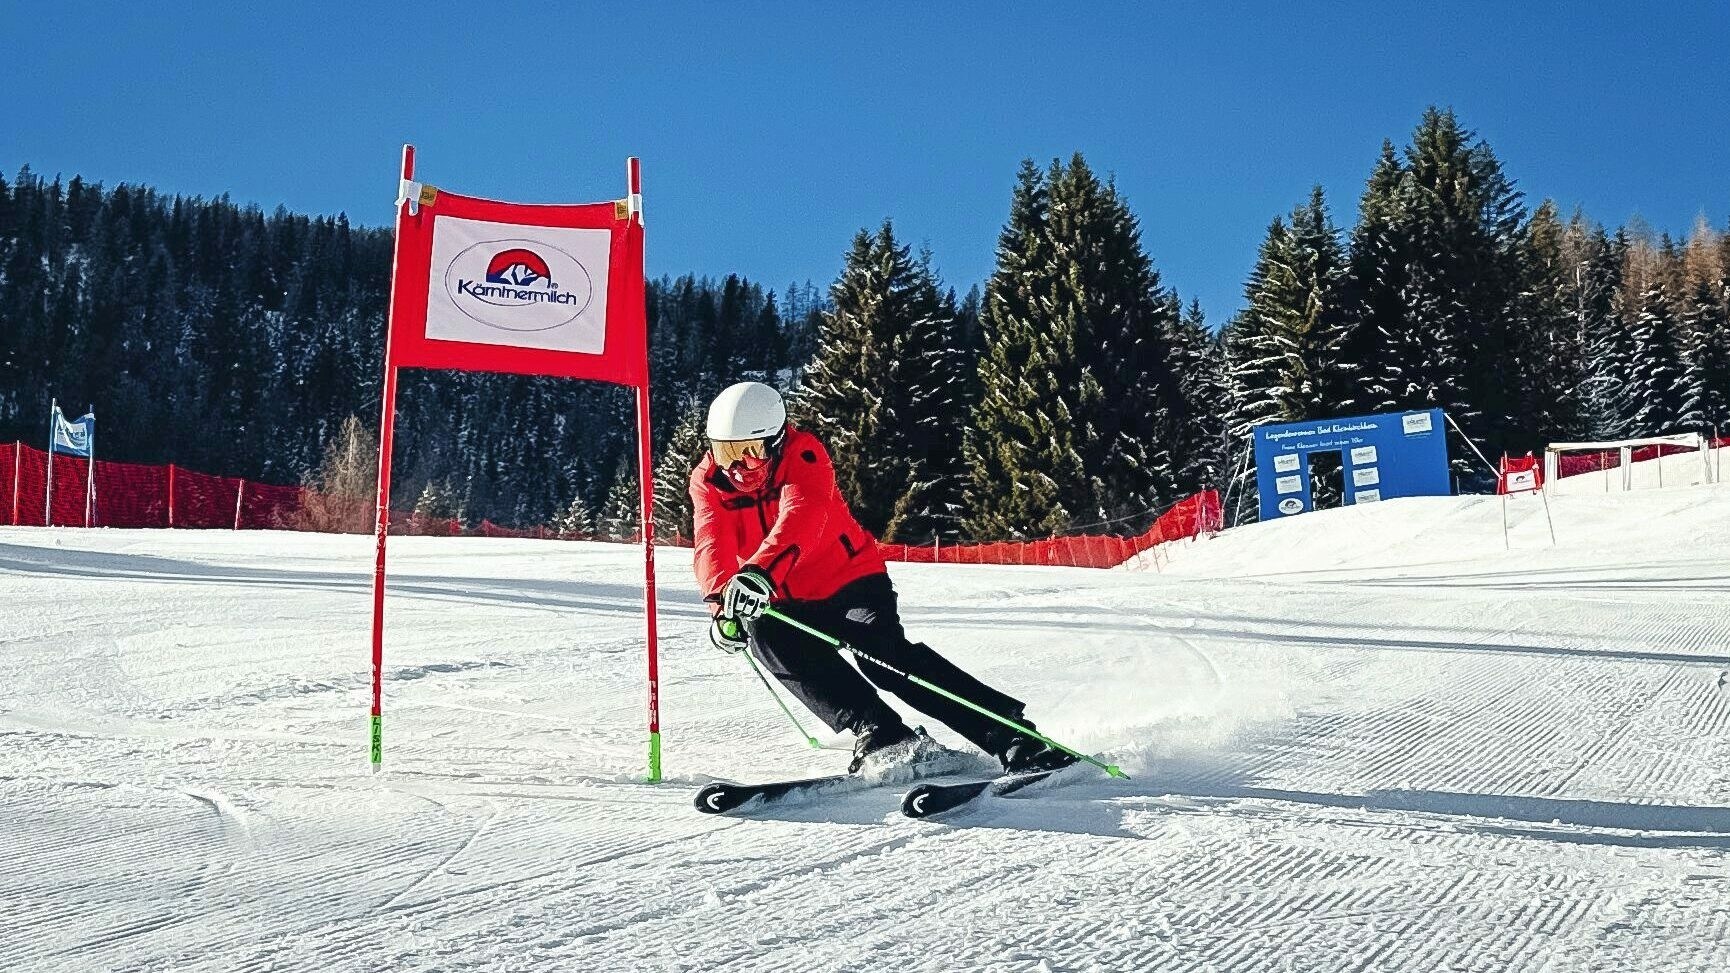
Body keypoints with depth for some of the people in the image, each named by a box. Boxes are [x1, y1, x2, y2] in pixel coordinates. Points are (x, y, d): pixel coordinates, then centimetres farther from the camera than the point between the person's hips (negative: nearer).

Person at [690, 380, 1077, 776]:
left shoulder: (801, 454, -16)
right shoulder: (708, 481, -3)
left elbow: (799, 517, -36)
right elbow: (711, 546, -19)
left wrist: (758, 574, -53)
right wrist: (723, 600, -41)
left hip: (848, 580, -4)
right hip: (784, 603, 4)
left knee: (883, 653, -27)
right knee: (767, 637, -28)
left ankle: (1012, 737, -24)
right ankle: (879, 733, -30)